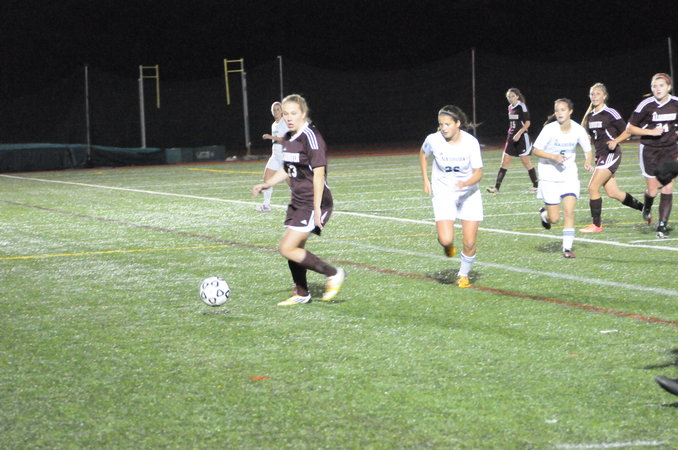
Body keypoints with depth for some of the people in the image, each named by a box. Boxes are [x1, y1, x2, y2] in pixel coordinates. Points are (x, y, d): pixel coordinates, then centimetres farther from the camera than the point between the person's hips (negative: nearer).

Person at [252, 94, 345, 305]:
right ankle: (301, 294, 27)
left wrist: (316, 207, -24)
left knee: (287, 248, -14)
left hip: (314, 204, -9)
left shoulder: (311, 137, -16)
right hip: (297, 203, 9)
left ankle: (333, 274, -4)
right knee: (295, 249, 12)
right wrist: (266, 185, 14)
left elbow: (319, 173, -20)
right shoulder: (288, 139, 11)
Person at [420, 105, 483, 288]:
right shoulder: (433, 140, -13)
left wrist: (466, 183, -34)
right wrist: (426, 180, 6)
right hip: (443, 193, 0)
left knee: (469, 243, -3)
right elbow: (423, 154, 11)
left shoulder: (471, 142, -17)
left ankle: (463, 274, 24)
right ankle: (448, 245, 19)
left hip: (469, 194, 0)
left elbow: (478, 172, -14)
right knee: (446, 239, -19)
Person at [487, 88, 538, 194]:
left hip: (522, 137, -7)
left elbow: (527, 123, -15)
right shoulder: (510, 107, 11)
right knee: (505, 161, 1)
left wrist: (519, 134, -25)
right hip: (511, 137, 7)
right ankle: (496, 187, -2)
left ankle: (535, 186, 12)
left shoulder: (522, 107, -10)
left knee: (526, 162, 0)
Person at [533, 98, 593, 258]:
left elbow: (587, 150, 6)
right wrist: (554, 157, -24)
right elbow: (536, 150, -9)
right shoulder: (550, 129, -14)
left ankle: (567, 248, -3)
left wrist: (588, 161, -16)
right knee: (554, 218, -2)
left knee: (569, 213, -11)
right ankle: (544, 213, 35)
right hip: (549, 177, -2)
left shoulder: (578, 130, -6)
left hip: (569, 175, 2)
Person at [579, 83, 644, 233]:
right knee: (612, 192, 9)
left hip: (611, 154, -8)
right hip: (600, 155, 8)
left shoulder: (611, 113, -9)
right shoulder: (590, 116, 12)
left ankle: (597, 225, -5)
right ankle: (643, 208, 26)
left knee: (593, 187, -14)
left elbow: (627, 132, -6)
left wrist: (615, 141, -22)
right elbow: (588, 134, 24)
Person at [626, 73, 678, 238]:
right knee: (652, 191, 2)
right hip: (649, 150, -2)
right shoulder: (646, 105, -12)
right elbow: (630, 128, -6)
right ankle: (647, 208, 38)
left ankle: (662, 225, 0)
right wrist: (651, 132, -16)